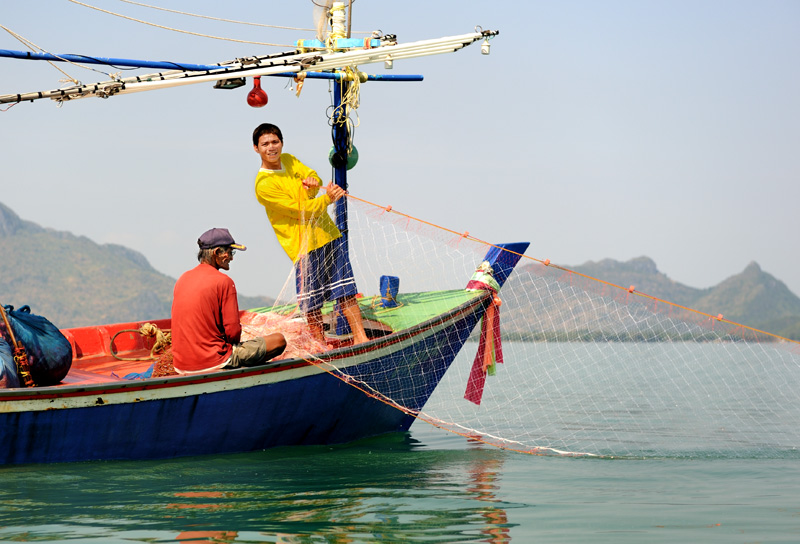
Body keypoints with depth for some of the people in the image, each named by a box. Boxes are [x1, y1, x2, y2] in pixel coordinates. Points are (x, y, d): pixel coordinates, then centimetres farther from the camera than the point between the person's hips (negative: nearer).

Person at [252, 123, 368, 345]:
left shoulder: (289, 160, 10)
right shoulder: (263, 185, -14)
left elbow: (312, 177, 6)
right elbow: (298, 209, -15)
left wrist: (312, 182, -17)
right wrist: (328, 199, -19)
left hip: (327, 234, 7)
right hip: (303, 245, -7)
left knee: (346, 289, 6)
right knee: (312, 303, -3)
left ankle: (360, 337, 10)